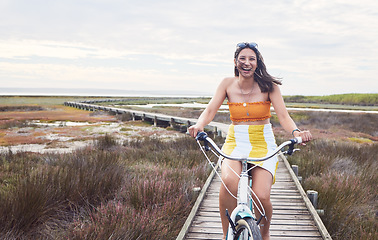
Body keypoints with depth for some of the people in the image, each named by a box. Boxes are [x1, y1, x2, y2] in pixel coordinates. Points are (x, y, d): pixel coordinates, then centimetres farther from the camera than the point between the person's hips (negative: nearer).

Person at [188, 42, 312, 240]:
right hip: (235, 142, 1)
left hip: (263, 144, -1)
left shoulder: (269, 86, -2)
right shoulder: (228, 84, 2)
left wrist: (296, 132, -30)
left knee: (261, 196, -21)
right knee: (229, 181, -32)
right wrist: (199, 125, -29)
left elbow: (283, 116, -9)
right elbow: (210, 110, -7)